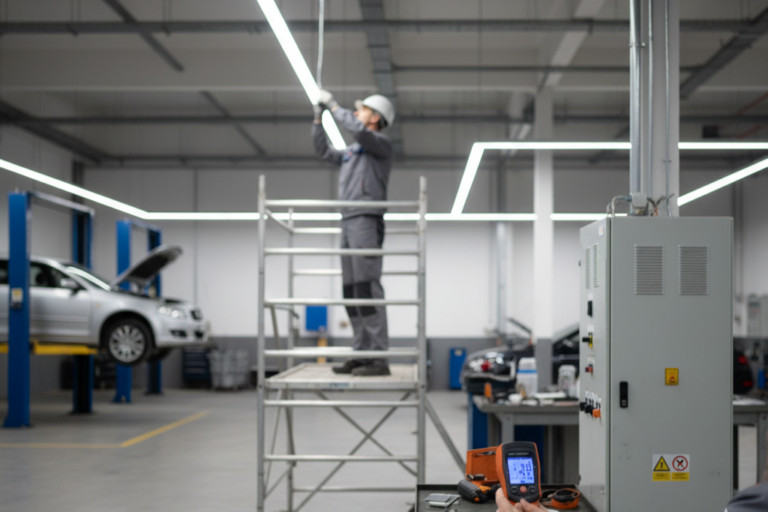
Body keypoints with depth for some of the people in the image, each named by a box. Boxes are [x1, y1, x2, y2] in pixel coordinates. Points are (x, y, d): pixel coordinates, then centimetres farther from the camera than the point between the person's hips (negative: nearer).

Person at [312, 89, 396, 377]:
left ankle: (379, 358, -17)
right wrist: (319, 118, 21)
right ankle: (361, 355, 7)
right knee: (351, 292, 5)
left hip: (366, 221, -9)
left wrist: (333, 106, -7)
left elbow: (358, 130, -18)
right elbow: (324, 152, 31)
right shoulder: (352, 152, 25)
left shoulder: (381, 145, 0)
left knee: (367, 288, -15)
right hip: (348, 223, 9)